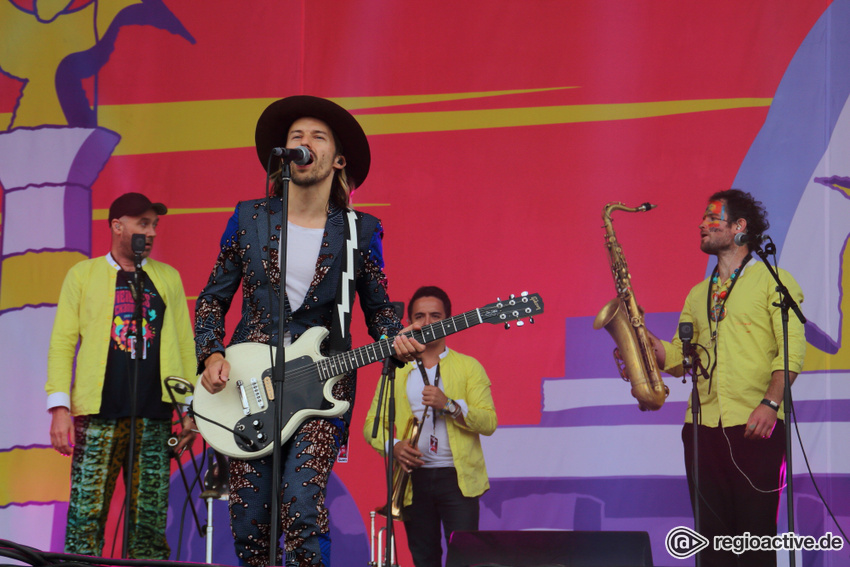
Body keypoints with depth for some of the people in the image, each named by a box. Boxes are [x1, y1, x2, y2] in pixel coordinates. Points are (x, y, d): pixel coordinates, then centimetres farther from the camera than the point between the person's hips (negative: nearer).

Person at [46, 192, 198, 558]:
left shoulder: (168, 278, 17)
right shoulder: (83, 275, 11)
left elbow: (185, 343, 16)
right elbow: (62, 343, 6)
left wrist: (190, 409, 7)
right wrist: (59, 406, -5)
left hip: (154, 417, 2)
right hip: (98, 416, -2)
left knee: (149, 523, -1)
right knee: (85, 518, -9)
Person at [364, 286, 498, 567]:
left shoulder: (468, 367, 7)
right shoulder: (395, 370, 13)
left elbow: (489, 422, -3)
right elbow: (372, 423, 9)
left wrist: (448, 405, -17)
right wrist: (393, 446, -11)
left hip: (458, 477, -3)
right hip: (414, 478, 3)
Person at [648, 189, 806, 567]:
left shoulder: (772, 280, 4)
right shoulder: (698, 294, 22)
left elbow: (792, 348, -7)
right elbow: (678, 359, 20)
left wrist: (770, 402, -19)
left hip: (754, 426, -5)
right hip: (703, 423, 5)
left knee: (755, 533, -6)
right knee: (712, 535, 4)